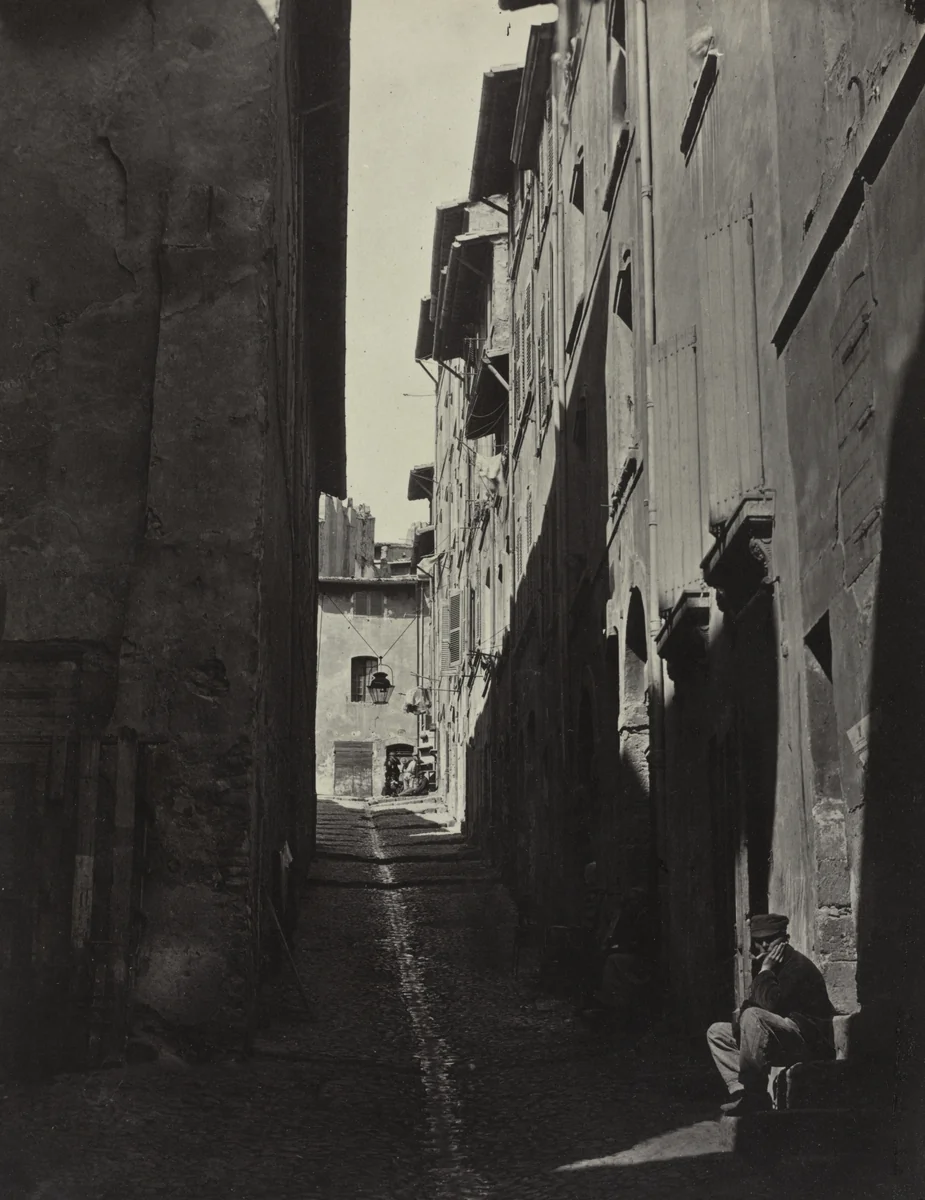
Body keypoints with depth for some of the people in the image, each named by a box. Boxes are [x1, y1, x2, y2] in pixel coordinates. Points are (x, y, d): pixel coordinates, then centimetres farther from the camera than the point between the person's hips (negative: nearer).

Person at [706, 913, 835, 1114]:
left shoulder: (797, 965, -14)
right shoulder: (769, 966, 13)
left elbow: (772, 1005, -27)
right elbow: (753, 1003, 16)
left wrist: (766, 970, -15)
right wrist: (740, 1014, -7)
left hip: (810, 1043, -10)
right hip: (783, 1044, 10)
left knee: (753, 1016, -34)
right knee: (716, 1032, 5)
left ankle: (753, 1092, -25)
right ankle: (741, 1090, -14)